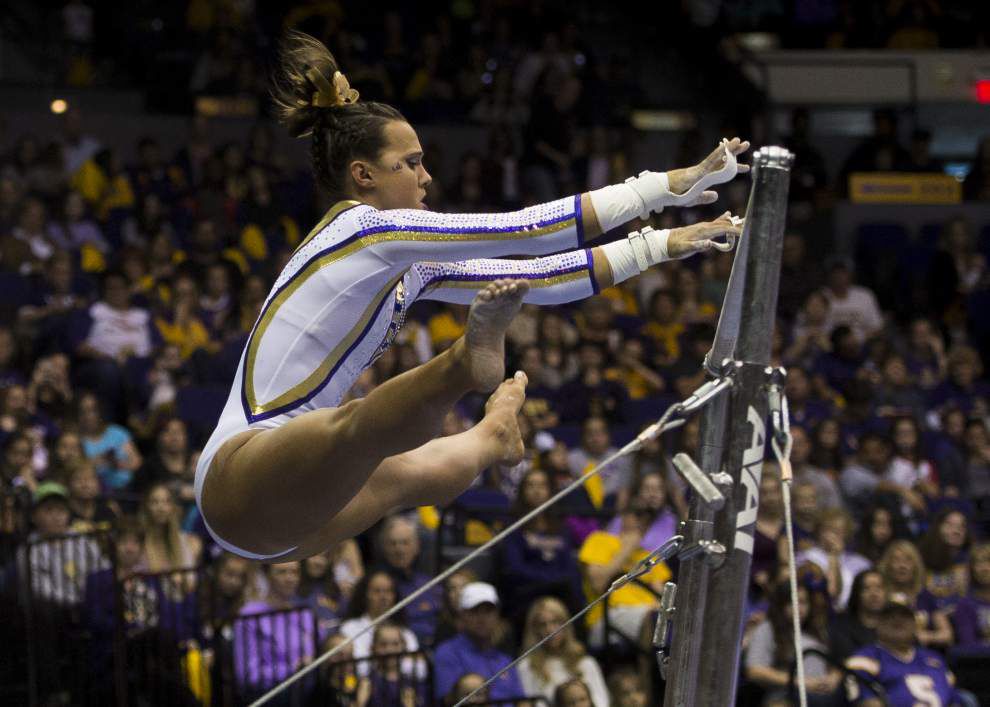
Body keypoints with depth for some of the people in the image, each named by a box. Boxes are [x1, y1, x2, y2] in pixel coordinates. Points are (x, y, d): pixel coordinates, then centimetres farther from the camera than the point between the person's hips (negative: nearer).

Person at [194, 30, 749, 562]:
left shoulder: (404, 269, 17)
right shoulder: (368, 231, -10)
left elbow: (531, 276, 20)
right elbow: (522, 231, -15)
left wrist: (658, 245, 18)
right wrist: (662, 186, -13)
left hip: (285, 508, 10)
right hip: (243, 476, -10)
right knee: (365, 426, -41)